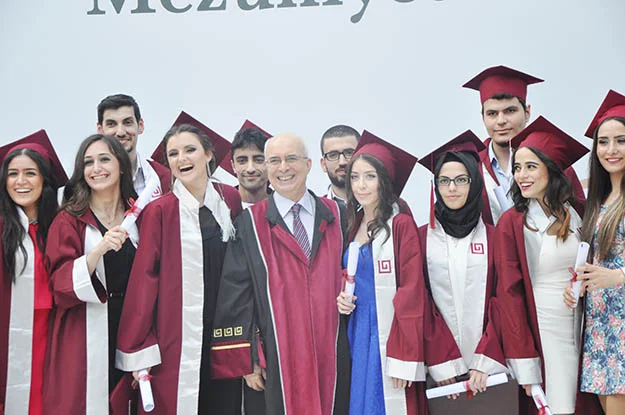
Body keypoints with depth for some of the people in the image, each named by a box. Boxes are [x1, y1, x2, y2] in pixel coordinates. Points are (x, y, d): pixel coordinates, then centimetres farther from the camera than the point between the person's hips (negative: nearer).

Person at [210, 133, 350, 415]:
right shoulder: (249, 225, 0)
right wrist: (247, 359, -4)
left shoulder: (335, 217, 6)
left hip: (333, 357, 2)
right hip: (278, 357, -2)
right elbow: (237, 296, -1)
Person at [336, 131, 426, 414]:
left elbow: (412, 294, -13)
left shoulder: (401, 226, -9)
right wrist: (341, 299, -1)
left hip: (390, 338, -6)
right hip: (357, 338, 6)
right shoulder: (351, 226, 10)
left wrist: (404, 359, -17)